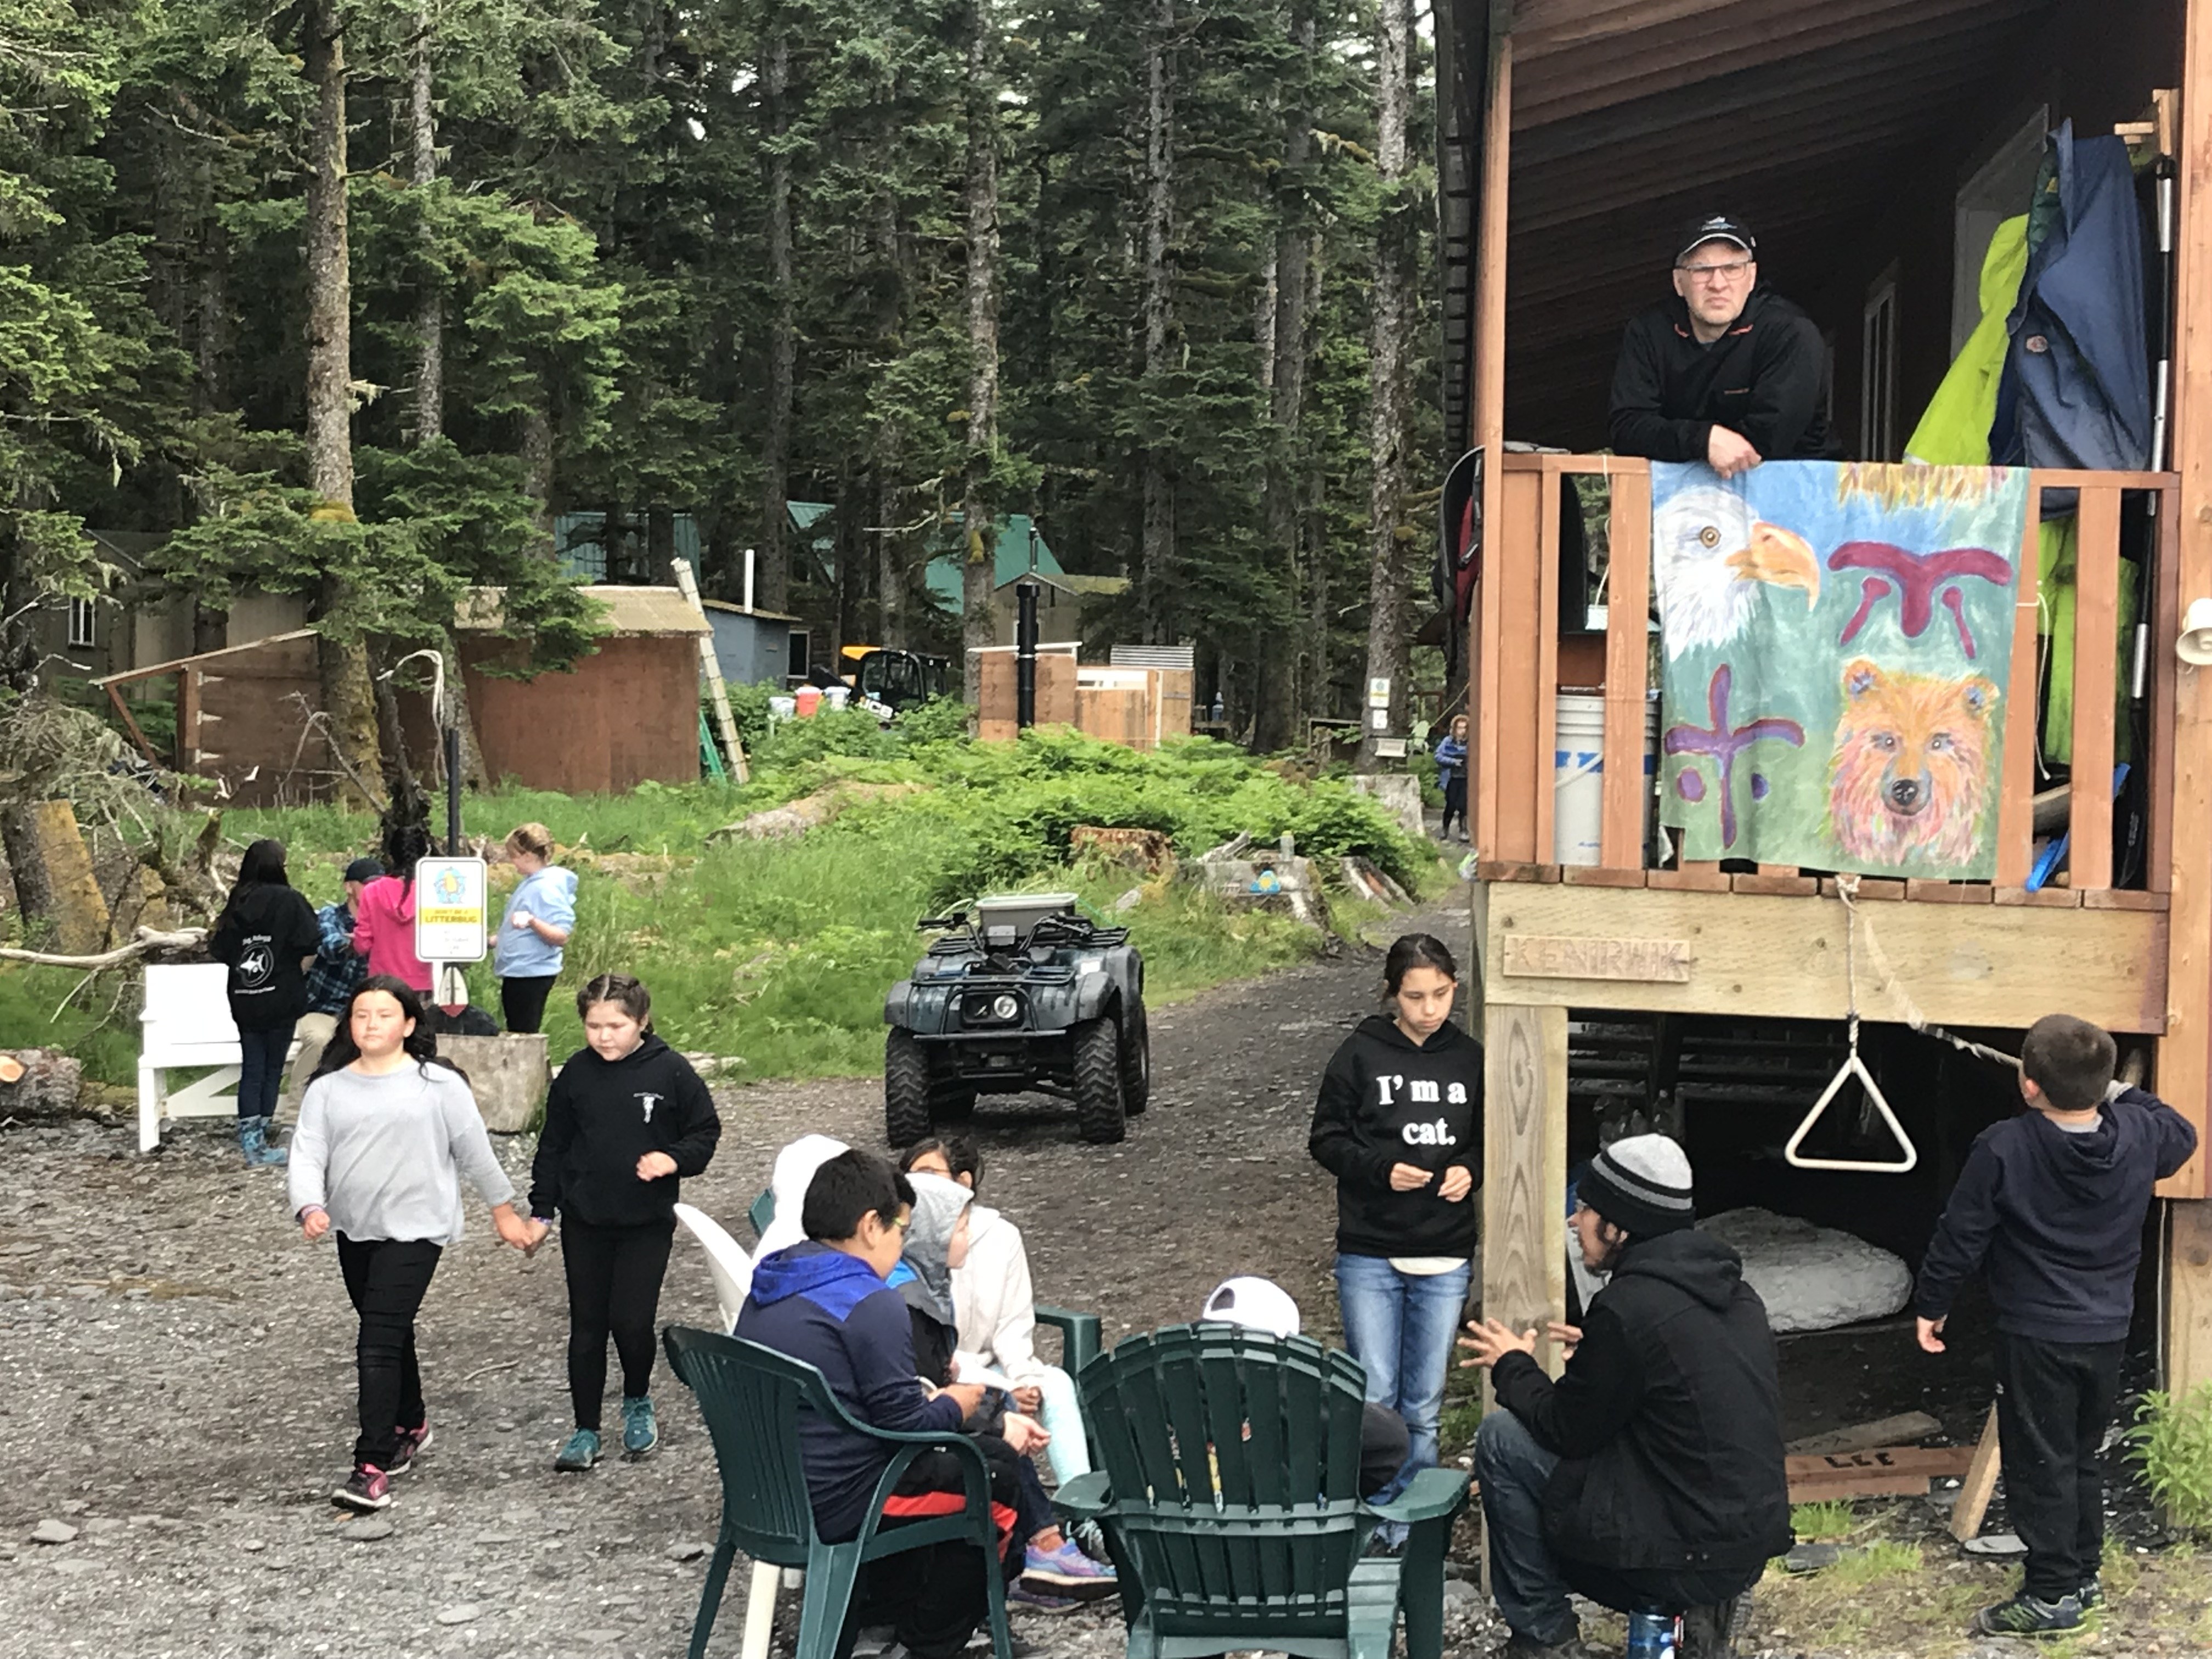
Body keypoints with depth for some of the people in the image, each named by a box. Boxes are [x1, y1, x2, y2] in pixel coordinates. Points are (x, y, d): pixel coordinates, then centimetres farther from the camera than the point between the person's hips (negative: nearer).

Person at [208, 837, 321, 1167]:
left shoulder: (236, 904, 5)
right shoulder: (289, 901, -7)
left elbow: (219, 951, 4)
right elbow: (311, 948, -12)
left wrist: (243, 967, 13)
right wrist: (296, 976, 3)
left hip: (243, 1000, 4)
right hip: (281, 1000, -4)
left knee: (251, 1070, 9)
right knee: (273, 1071, 4)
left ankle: (249, 1141, 8)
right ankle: (260, 1143, 3)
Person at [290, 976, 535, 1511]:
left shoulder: (439, 1085, -5)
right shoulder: (328, 1088, 3)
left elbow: (475, 1151, 3)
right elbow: (307, 1154, -4)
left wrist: (503, 1209, 10)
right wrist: (310, 1207, -21)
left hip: (414, 1230, -5)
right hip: (354, 1231, 5)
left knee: (379, 1345, -13)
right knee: (388, 1337, 20)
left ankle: (373, 1467, -13)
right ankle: (410, 1427, 42)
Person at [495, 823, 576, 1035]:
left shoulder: (548, 887, -18)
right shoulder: (530, 883, 11)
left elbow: (561, 936, -25)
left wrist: (531, 921, -39)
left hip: (532, 975, -10)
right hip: (516, 973, 10)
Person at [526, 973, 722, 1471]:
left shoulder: (670, 1071, -9)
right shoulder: (576, 1073, -1)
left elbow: (706, 1131, 0)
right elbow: (553, 1145, 8)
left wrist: (674, 1158, -19)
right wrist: (541, 1210, 7)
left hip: (647, 1223, -3)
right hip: (585, 1222, 3)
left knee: (631, 1321, -6)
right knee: (586, 1326, 7)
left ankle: (638, 1402, 23)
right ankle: (586, 1430, 18)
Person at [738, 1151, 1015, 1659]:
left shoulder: (767, 1292, 9)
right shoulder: (871, 1303, -19)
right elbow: (906, 1427, -17)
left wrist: (923, 1399, 15)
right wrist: (954, 1407, 3)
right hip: (836, 1508, -9)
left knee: (931, 1464, 30)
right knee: (999, 1480, 6)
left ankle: (878, 1611, 29)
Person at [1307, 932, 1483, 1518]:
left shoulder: (1469, 1058, 6)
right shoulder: (1361, 1054, -3)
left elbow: (1486, 1140, 16)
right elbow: (1326, 1139, 0)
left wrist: (1469, 1170, -5)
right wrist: (1380, 1169, -16)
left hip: (1446, 1258, 2)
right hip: (1370, 1255, -2)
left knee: (1424, 1405, 9)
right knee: (1373, 1398, -1)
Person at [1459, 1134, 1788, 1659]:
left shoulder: (1628, 1308, -18)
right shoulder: (1735, 1292, 7)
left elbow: (1566, 1430, -7)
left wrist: (1513, 1366, 11)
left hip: (1690, 1558, -8)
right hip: (1755, 1545, 8)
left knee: (1501, 1437, 1)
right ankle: (1699, 1607, 12)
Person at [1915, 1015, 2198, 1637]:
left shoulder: (2004, 1148, -19)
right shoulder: (2140, 1136, -7)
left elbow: (1960, 1237, -12)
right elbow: (2184, 1136, 19)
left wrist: (1931, 1304, 1)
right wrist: (2122, 1095, 21)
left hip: (2036, 1335, -5)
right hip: (2108, 1330, 5)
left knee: (2040, 1464, 4)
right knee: (2083, 1457, 20)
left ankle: (2052, 1593, 7)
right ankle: (2083, 1573, 29)